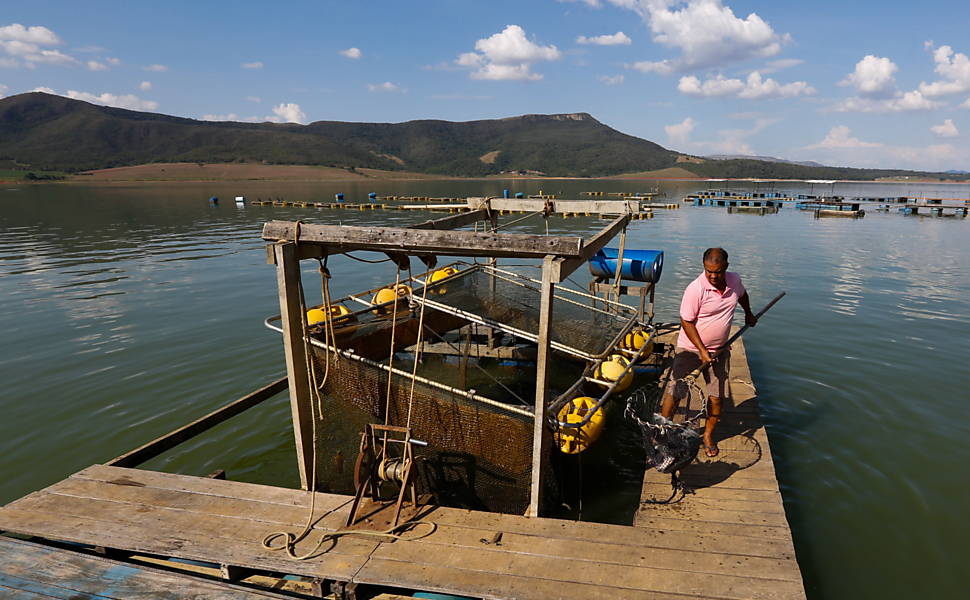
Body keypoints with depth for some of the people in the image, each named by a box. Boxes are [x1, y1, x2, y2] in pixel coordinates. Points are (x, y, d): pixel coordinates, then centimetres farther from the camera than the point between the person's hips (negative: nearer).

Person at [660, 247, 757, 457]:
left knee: (716, 396, 7)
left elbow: (742, 294, 21)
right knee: (675, 392, -3)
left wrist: (748, 314, 37)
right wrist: (703, 351, -18)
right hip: (690, 349, -4)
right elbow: (687, 323, -17)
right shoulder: (695, 289, -22)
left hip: (719, 350, 5)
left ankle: (708, 435, 26)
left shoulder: (735, 281, -5)